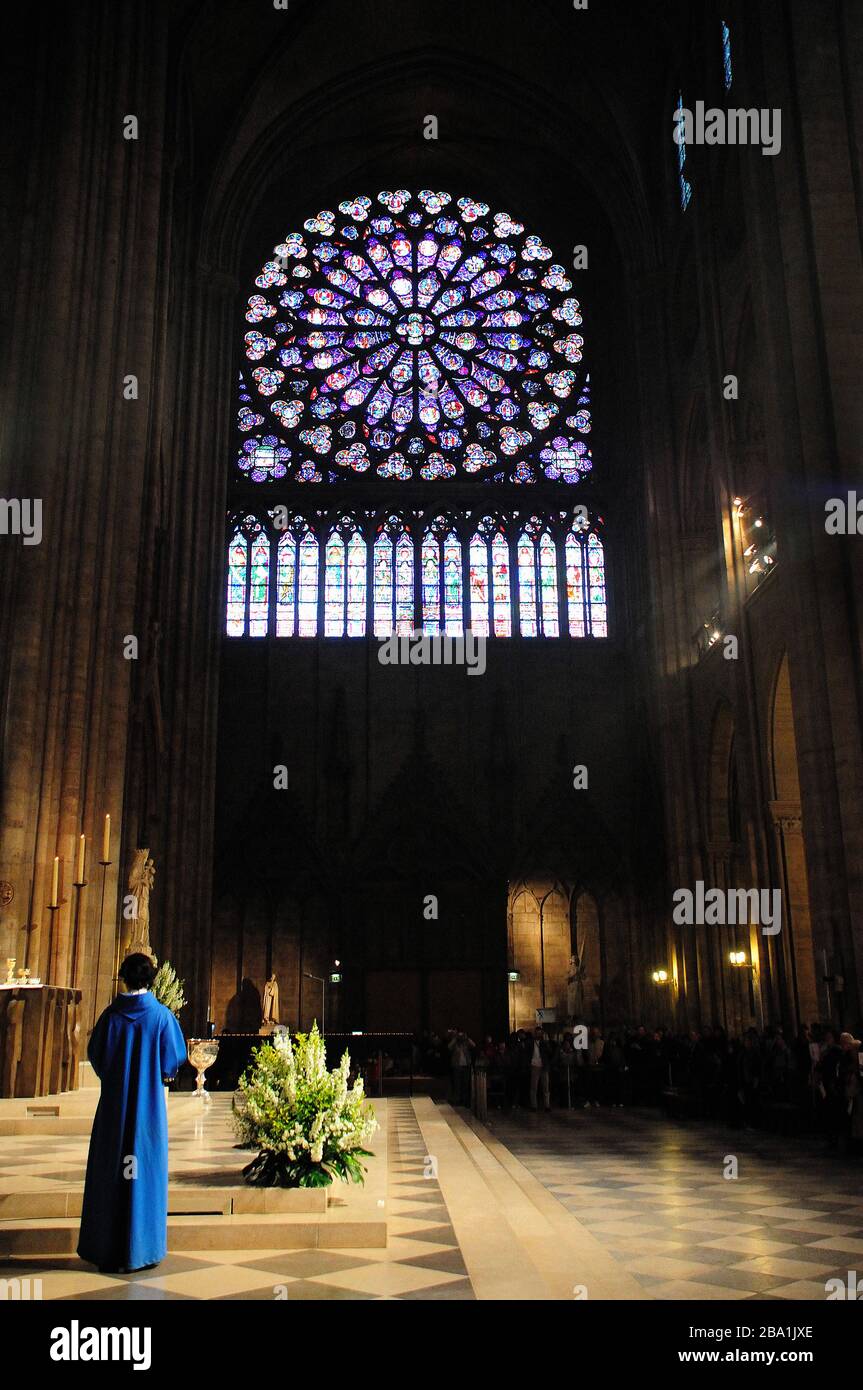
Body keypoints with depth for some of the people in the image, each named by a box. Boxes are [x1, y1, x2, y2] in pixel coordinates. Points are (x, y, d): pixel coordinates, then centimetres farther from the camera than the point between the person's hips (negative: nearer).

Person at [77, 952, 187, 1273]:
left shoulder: (111, 1015, -4)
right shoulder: (162, 1015, -8)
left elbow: (95, 1055, 3)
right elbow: (174, 1059, -4)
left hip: (114, 1102, 1)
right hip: (150, 1103, -1)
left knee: (110, 1171, 9)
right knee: (145, 1171, 7)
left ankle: (106, 1248, 16)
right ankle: (140, 1248, 12)